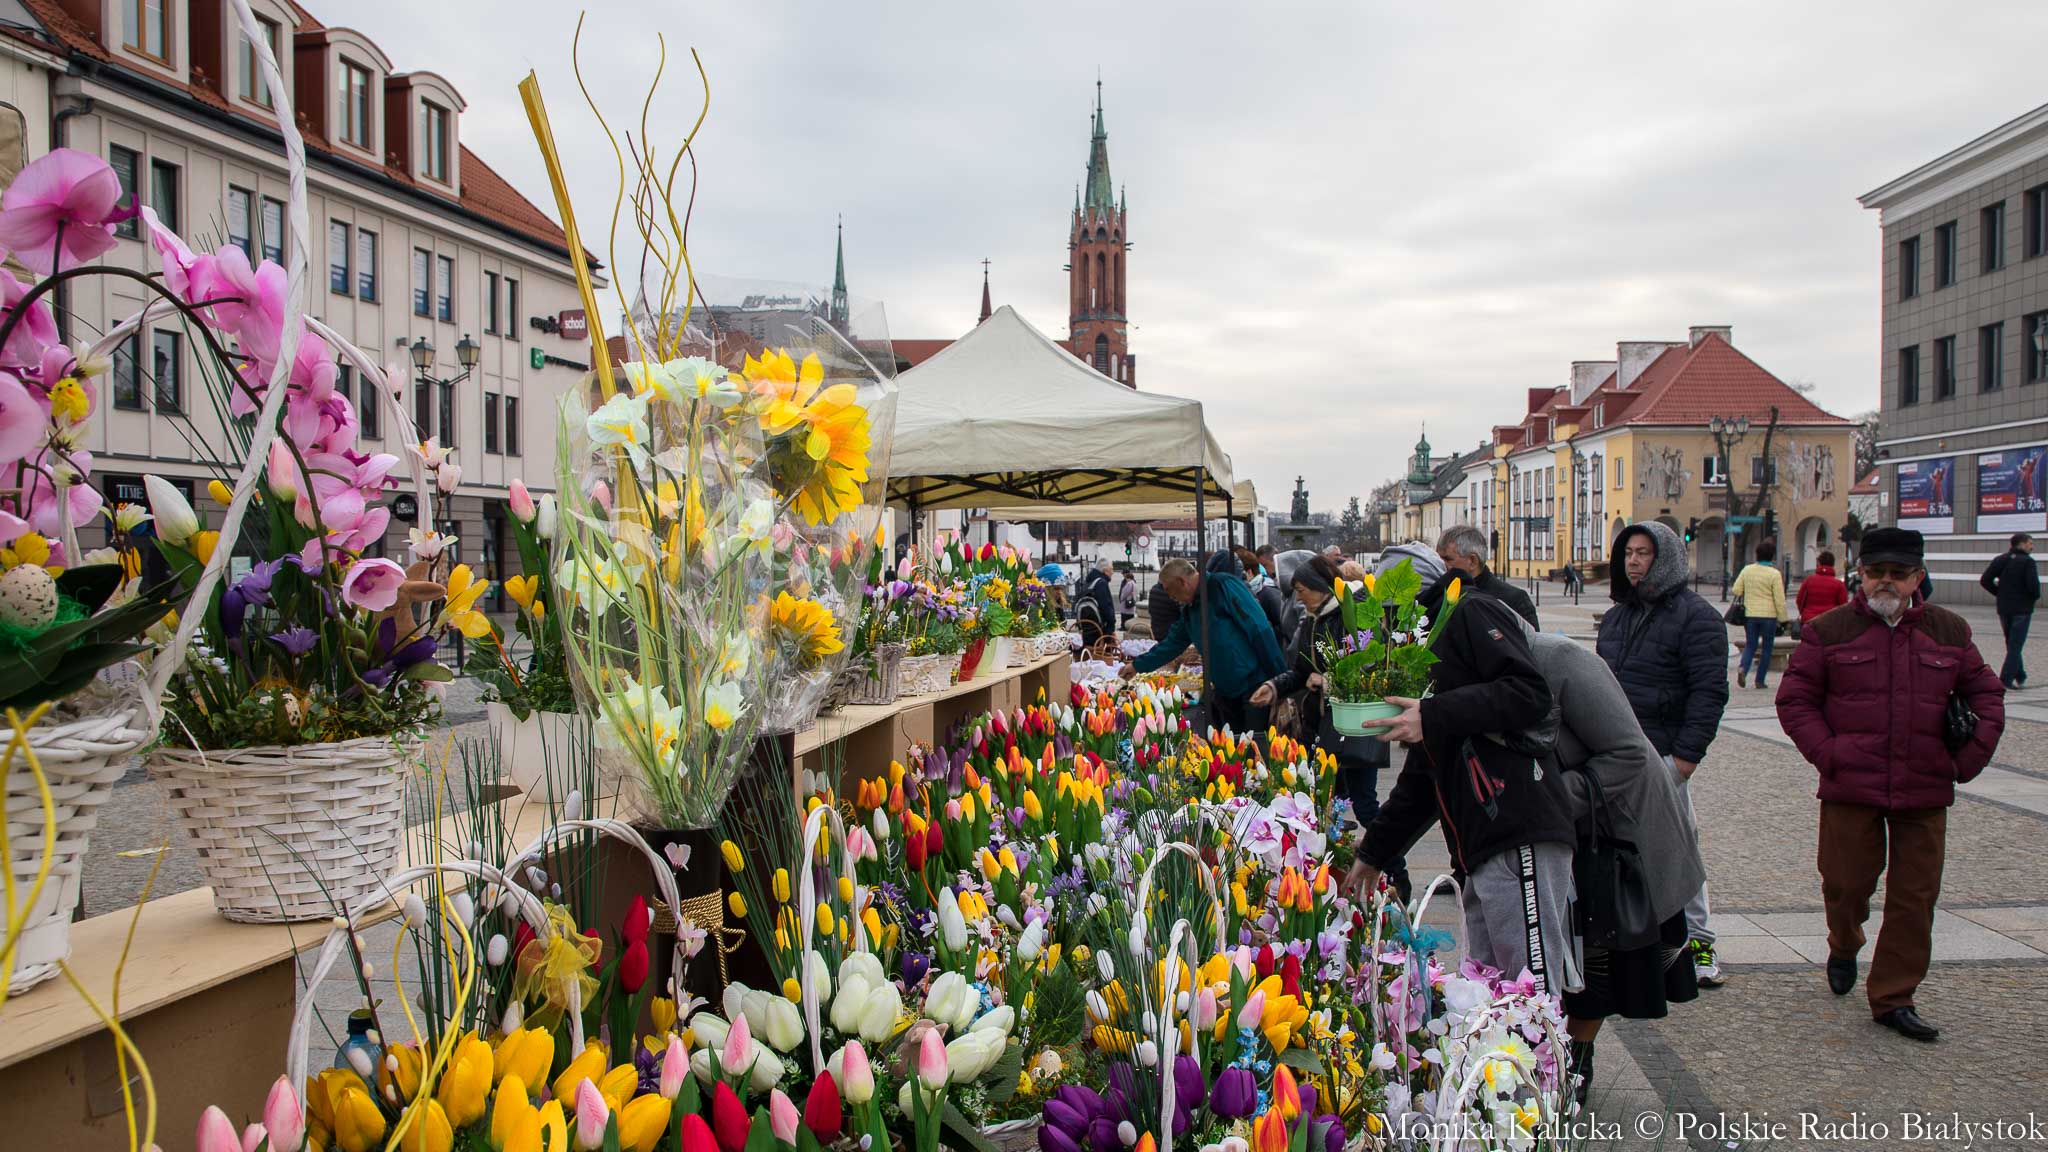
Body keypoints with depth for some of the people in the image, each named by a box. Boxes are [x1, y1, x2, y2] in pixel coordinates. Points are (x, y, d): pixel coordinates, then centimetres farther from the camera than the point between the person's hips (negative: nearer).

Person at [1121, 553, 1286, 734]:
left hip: (1254, 683, -8)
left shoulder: (1225, 585, -13)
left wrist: (1279, 680, -19)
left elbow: (1260, 629, -17)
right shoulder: (1189, 609, 13)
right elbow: (1172, 643, 25)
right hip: (1225, 691, 8)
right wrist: (1137, 665, 27)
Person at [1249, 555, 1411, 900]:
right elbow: (1300, 671, 19)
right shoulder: (1311, 622, 13)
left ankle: (1398, 877, 7)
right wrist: (1275, 687, 3)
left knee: (1363, 803, -7)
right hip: (1322, 724, 8)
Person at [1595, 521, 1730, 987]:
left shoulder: (1695, 616, -6)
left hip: (1664, 755, -6)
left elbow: (1709, 690, -12)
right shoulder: (1618, 615, 16)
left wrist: (1688, 753, -18)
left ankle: (1696, 938, 10)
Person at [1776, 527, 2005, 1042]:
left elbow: (1985, 693, 15)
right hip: (1850, 789, -2)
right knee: (1846, 884, 7)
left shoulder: (1949, 631, 6)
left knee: (1915, 898, 4)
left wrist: (1969, 758, 3)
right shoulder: (1829, 631, -1)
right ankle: (1843, 947, 39)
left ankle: (1893, 999, 17)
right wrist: (1827, 754, -10)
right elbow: (1794, 700, 1)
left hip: (1925, 792, 2)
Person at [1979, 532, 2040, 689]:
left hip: (2004, 609, 5)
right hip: (2022, 610, -5)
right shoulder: (2027, 561, -11)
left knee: (2012, 644, 17)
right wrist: (2036, 596, 0)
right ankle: (2005, 681, -7)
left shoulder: (2001, 560, 5)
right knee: (2015, 646, -1)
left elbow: (1985, 580, 0)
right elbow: (2033, 585, -21)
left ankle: (2020, 677, 25)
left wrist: (2000, 593, 10)